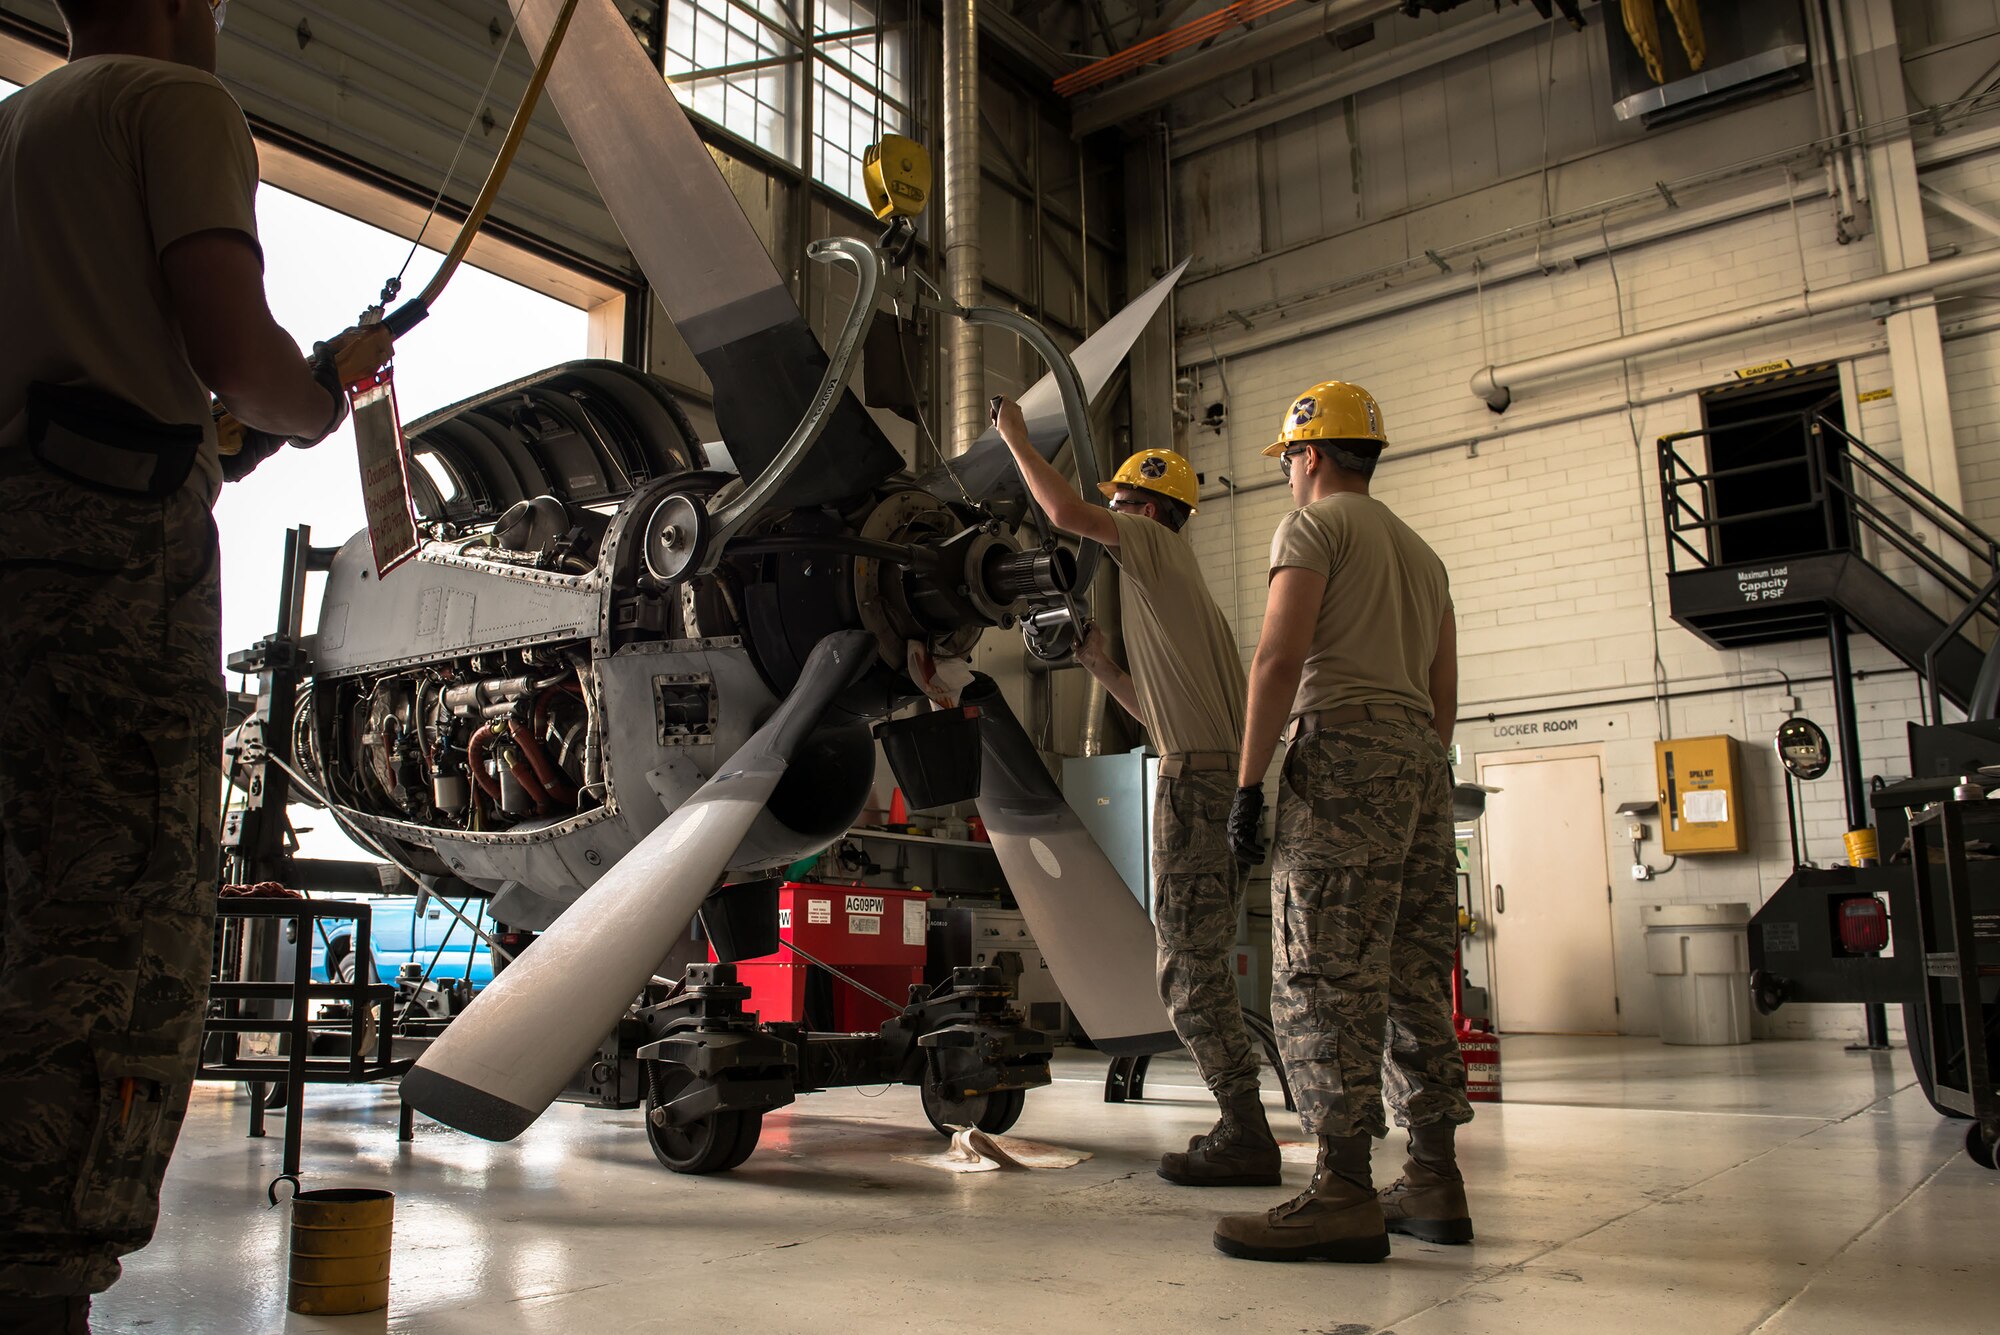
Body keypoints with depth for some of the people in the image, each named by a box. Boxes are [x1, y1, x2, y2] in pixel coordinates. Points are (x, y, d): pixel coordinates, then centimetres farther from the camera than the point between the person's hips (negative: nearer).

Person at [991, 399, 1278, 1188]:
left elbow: (1066, 513, -15)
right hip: (1223, 776, 10)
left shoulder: (1155, 545, 1)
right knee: (1201, 967, 13)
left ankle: (1245, 1136, -6)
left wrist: (1015, 439, 0)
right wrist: (1101, 665, 25)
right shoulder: (1174, 583, 28)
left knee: (1189, 971, -8)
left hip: (1201, 779, -10)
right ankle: (1242, 1130, 17)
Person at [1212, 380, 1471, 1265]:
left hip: (1344, 745, -9)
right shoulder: (1420, 552, 27)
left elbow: (1280, 657, -11)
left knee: (1324, 974, -12)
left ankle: (1343, 1192, -15)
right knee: (1413, 976, 8)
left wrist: (1247, 782, -11)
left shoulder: (1313, 526, 2)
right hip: (1421, 756, 9)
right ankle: (1433, 1182, 10)